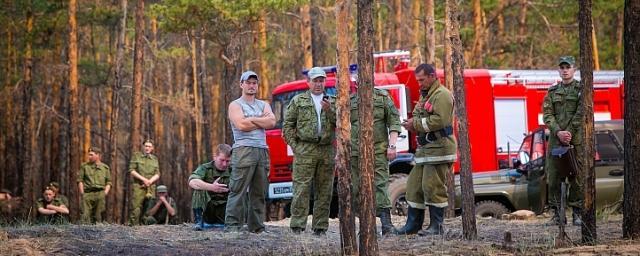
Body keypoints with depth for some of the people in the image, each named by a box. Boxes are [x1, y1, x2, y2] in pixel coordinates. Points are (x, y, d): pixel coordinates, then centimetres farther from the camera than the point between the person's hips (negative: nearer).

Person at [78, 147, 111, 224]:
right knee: (86, 215, -12)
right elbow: (80, 180, 8)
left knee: (98, 216, 0)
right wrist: (82, 193, -3)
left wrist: (105, 192, 0)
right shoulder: (84, 166, 12)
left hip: (100, 193, 1)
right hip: (87, 193, -1)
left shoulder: (105, 167, 15)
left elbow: (108, 182, 15)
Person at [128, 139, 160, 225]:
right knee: (136, 208, -15)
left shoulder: (154, 159, 17)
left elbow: (157, 175, 11)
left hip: (151, 187, 4)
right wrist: (143, 179, -12)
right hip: (138, 186, -4)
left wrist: (149, 181, -8)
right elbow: (132, 170, -2)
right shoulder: (136, 156, 7)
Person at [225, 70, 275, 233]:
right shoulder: (235, 105, 6)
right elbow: (241, 125, -12)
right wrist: (262, 120, 0)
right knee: (238, 190, -10)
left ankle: (257, 226, 8)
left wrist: (252, 119, -5)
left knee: (259, 192, 5)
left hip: (262, 150, 5)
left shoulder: (263, 105, 21)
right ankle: (232, 225, -12)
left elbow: (272, 122, 2)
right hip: (243, 150, -5)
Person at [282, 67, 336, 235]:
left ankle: (320, 227, 10)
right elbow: (288, 125, 6)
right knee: (301, 188, -9)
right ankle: (297, 225, -9)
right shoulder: (298, 101, 10)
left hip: (327, 151, 3)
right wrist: (294, 146, -4)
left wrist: (330, 110, -11)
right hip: (305, 151, -3)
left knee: (324, 190, 4)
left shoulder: (332, 102, 17)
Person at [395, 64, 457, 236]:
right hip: (425, 149, 10)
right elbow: (418, 115, 27)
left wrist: (417, 124, -16)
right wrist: (412, 123, 2)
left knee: (433, 187, -9)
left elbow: (440, 120, -22)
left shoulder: (442, 95, -11)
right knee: (414, 185, 9)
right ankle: (413, 224, 15)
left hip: (438, 149, -10)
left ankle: (436, 226, -3)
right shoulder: (425, 95, 22)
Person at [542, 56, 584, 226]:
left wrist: (569, 133, -14)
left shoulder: (582, 89, 5)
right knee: (553, 177, 0)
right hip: (556, 140, 3)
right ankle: (556, 214, 5)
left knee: (577, 177, -4)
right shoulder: (552, 92, 15)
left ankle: (577, 214, 0)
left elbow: (581, 114, -6)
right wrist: (558, 132, -11)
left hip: (576, 140, -3)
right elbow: (547, 115, 5)